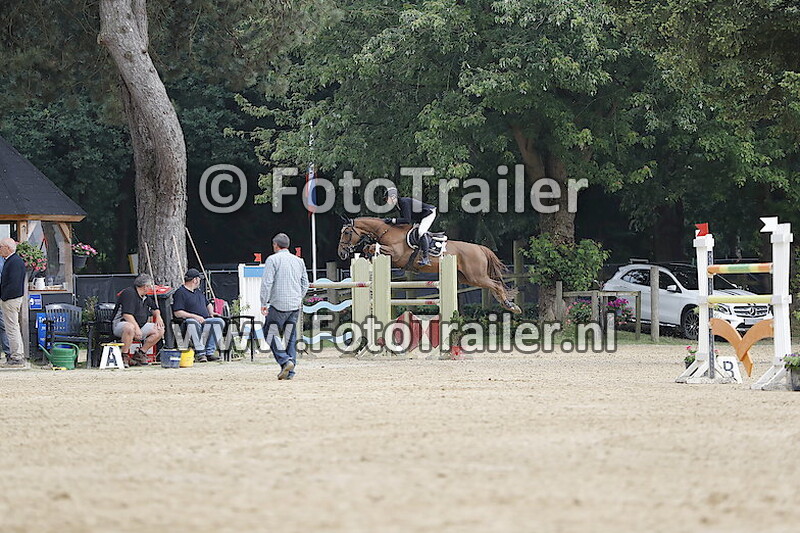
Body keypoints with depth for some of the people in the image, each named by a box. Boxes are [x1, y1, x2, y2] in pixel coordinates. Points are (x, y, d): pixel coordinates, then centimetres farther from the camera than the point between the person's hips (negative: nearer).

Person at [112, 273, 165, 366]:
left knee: (160, 330, -2)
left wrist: (158, 316, 10)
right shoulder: (129, 293, -15)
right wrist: (136, 328, -30)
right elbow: (127, 315, -24)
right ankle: (124, 356, -31)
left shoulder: (146, 297, 16)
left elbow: (154, 309, 33)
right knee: (130, 328, -43)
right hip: (121, 323, -9)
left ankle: (141, 353, 3)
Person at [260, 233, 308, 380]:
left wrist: (264, 303, -7)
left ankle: (285, 361, -18)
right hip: (295, 305, 6)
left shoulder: (273, 259, -4)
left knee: (272, 334, 1)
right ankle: (290, 371, 5)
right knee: (291, 338, 8)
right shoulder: (299, 261, 14)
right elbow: (305, 284, 18)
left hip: (278, 304, -6)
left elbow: (267, 283, -10)